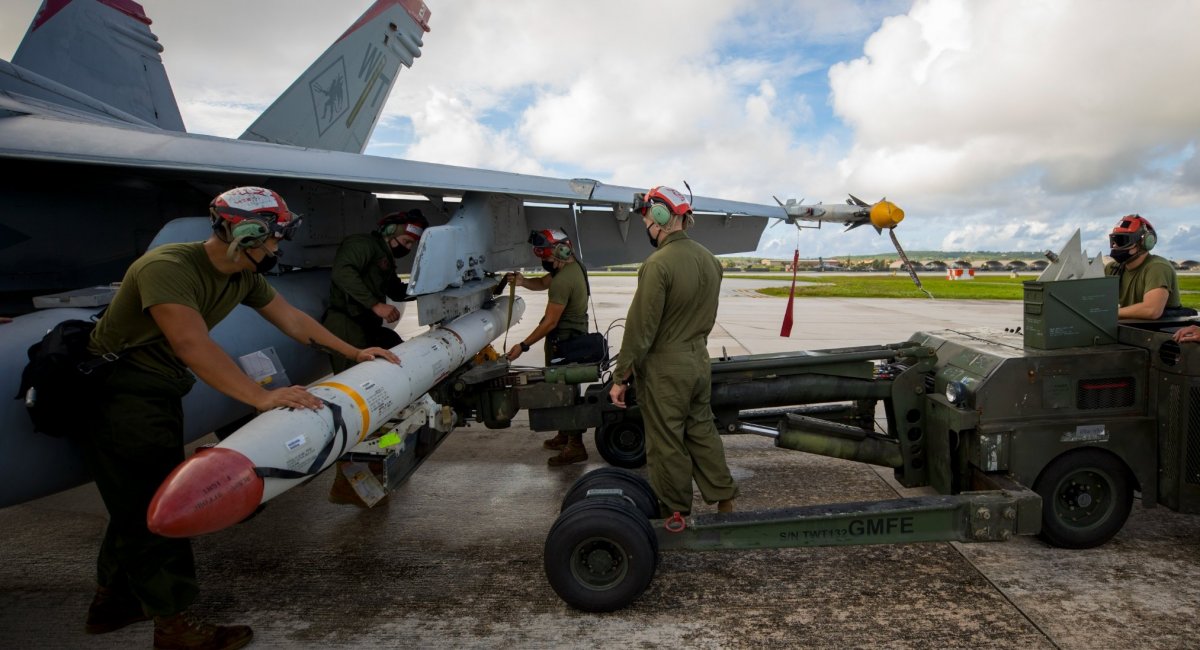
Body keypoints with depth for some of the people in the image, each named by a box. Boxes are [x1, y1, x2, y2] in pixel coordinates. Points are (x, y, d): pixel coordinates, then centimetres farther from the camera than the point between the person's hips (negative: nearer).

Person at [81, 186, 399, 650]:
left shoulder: (245, 277, -1)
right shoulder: (167, 267, -28)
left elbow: (292, 319, 7)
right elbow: (193, 344, -40)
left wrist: (355, 353, 6)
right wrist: (261, 397, -46)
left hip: (159, 393, 9)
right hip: (117, 392, -9)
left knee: (139, 502, 18)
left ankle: (112, 602, 35)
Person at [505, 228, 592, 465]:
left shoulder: (563, 281, -25)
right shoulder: (572, 265, 5)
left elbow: (550, 322, -23)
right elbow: (543, 283, 17)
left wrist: (523, 346, -17)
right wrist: (522, 281, -4)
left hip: (564, 341, -10)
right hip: (574, 334, 10)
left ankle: (575, 446, 1)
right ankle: (565, 436, 31)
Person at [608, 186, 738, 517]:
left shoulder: (659, 263, -20)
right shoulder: (709, 259, 5)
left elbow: (640, 328, -19)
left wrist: (621, 378, -13)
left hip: (665, 369, -8)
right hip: (700, 362, 8)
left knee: (667, 446, 4)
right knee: (702, 433, 19)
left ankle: (676, 515, 16)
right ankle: (725, 502, 27)